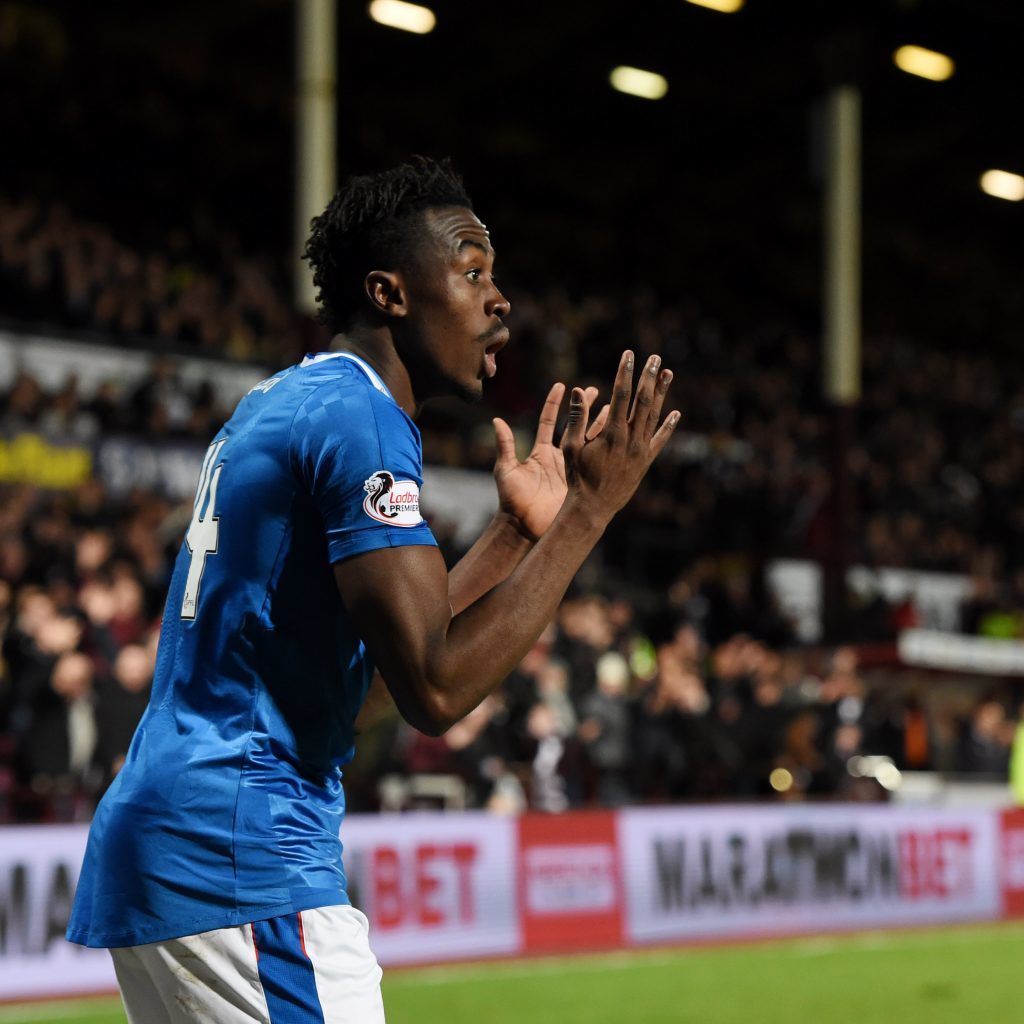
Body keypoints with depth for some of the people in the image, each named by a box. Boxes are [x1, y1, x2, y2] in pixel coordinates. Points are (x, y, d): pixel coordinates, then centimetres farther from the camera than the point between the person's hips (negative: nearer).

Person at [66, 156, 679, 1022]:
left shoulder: (281, 404, 18)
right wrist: (589, 511, -14)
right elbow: (437, 689, -20)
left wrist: (517, 531, 22)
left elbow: (380, 663, 22)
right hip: (239, 861, -10)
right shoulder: (359, 415, -12)